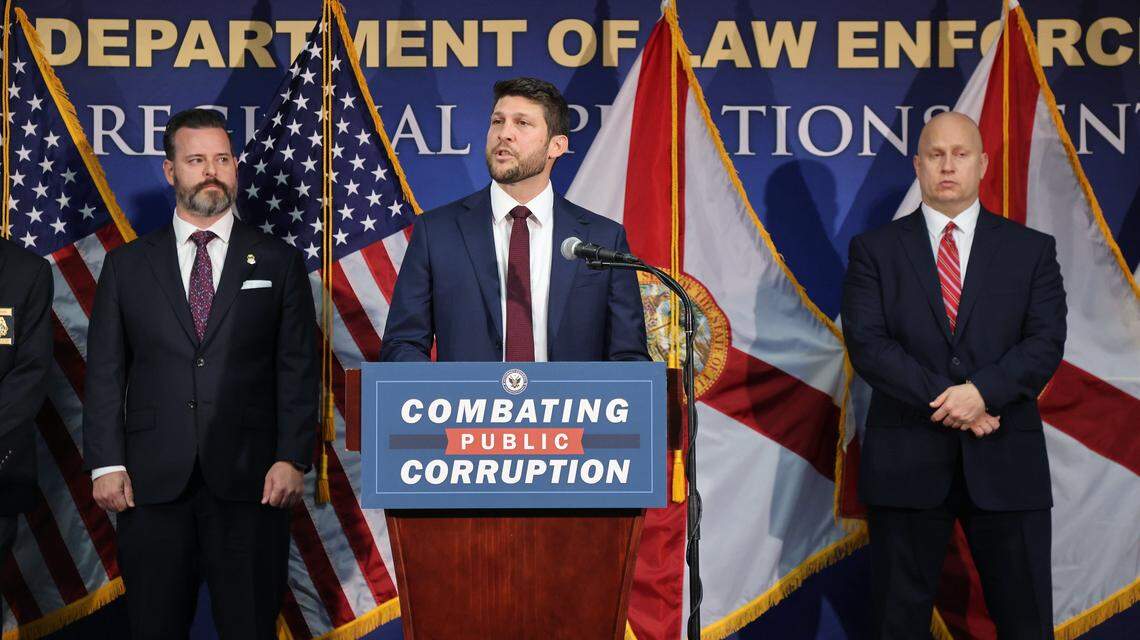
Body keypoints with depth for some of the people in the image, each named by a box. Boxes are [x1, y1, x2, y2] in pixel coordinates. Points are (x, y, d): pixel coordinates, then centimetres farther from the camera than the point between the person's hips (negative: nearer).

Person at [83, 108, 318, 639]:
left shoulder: (278, 262, 7)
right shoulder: (127, 265, 10)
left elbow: (298, 369, 3)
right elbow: (104, 372, 7)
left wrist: (292, 458, -7)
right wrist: (106, 463, -3)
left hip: (251, 481, -1)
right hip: (152, 482, 1)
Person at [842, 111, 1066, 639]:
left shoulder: (1031, 250, 8)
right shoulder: (874, 249, 5)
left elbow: (1046, 342, -2)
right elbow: (867, 342, -6)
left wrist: (983, 392, -18)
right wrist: (943, 401, -15)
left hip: (1006, 462, 1)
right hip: (907, 459, 0)